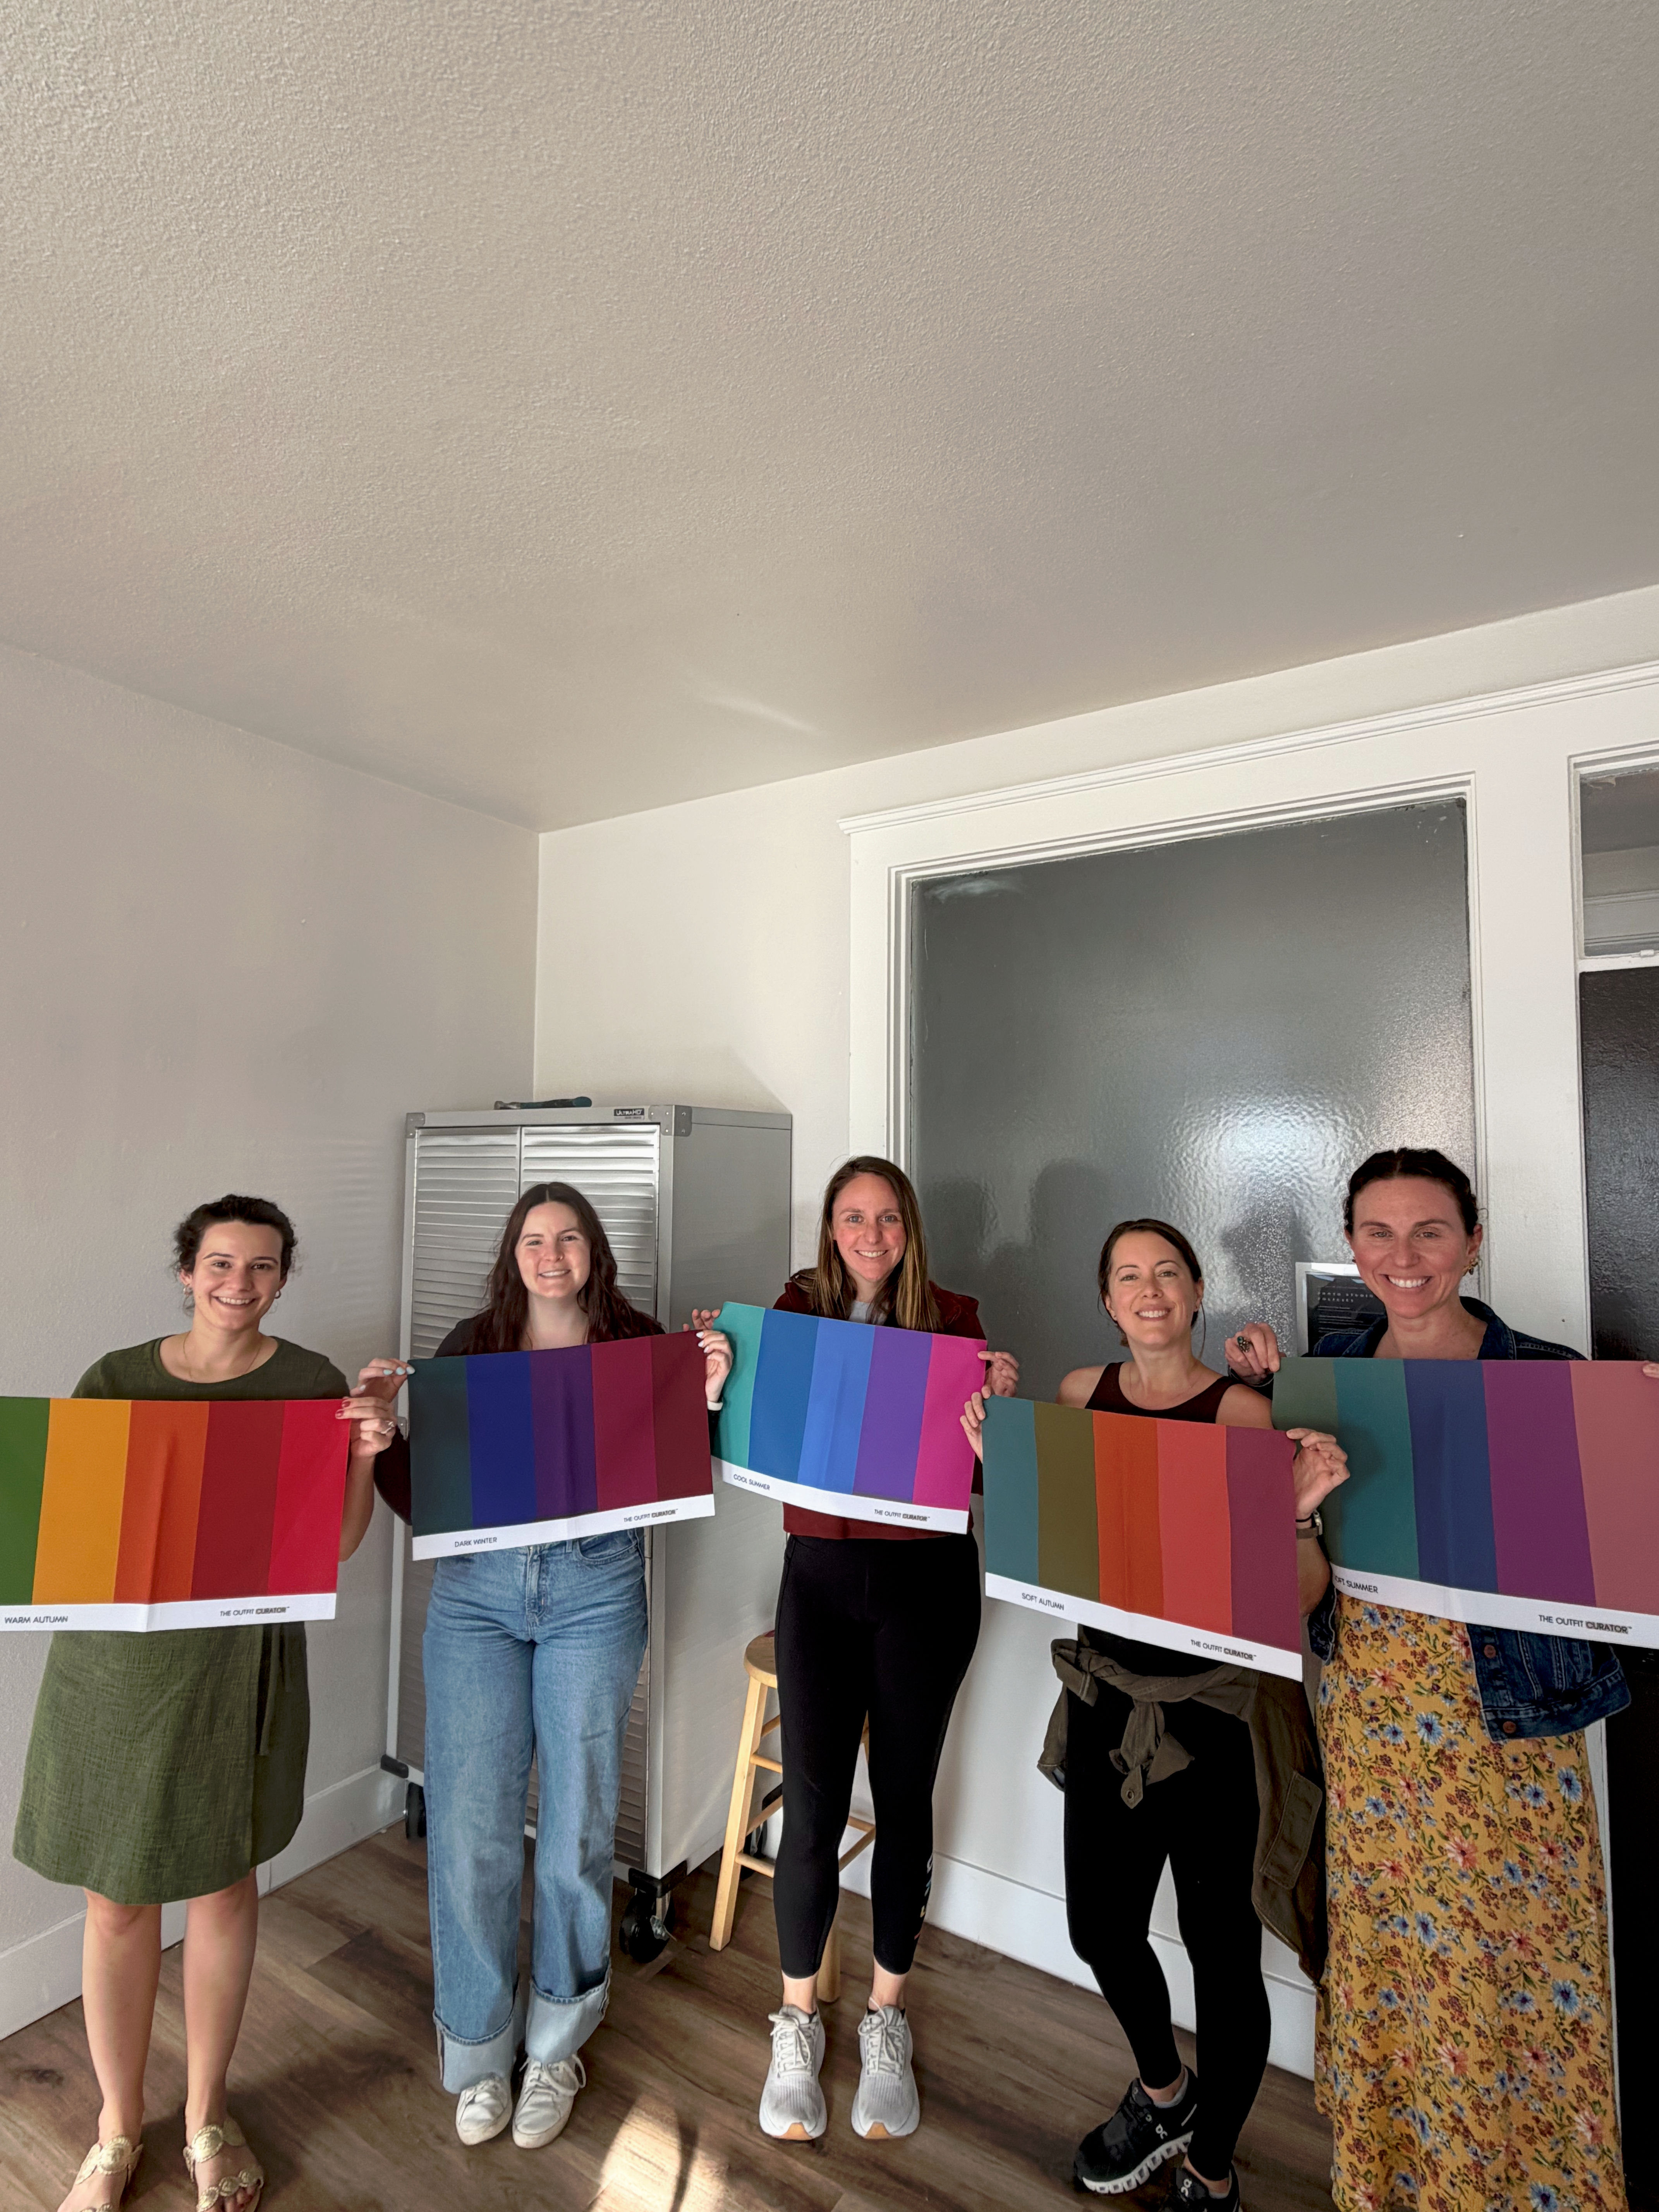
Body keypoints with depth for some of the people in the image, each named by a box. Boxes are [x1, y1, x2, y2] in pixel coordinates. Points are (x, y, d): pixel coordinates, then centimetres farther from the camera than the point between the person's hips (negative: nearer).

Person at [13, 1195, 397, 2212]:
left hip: (240, 1659, -1)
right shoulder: (116, 1378, 1)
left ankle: (207, 2116, 39)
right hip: (114, 1654, 1)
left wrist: (366, 1454, -23)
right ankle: (119, 2127, 39)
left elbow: (336, 1542, -6)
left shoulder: (309, 1381, -5)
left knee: (224, 1883, 14)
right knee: (117, 1900, 12)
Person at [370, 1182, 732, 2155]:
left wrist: (707, 1396, -17)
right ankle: (479, 2048, 32)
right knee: (471, 1818, 6)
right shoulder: (473, 1346, 3)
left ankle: (557, 2041, 34)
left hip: (595, 1589, -1)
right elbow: (423, 1491, 3)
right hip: (478, 1589, 1)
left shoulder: (638, 1342, 0)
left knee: (577, 1815, 9)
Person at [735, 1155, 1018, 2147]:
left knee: (905, 1800, 12)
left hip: (928, 1578, 0)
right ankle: (798, 2021, 30)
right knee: (813, 1805, 4)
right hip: (822, 1573, 0)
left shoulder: (954, 1318, -2)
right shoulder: (795, 1310, 0)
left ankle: (887, 2021, 35)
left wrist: (1001, 1396, -18)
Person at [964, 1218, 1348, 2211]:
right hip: (1110, 1693, 5)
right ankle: (1164, 2093, 53)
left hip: (1217, 1708, -4)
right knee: (1101, 1927, 19)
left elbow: (1300, 1598, -16)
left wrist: (1300, 1510, -35)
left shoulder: (1241, 1411, -15)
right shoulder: (1080, 1394, -1)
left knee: (1222, 1951, 12)